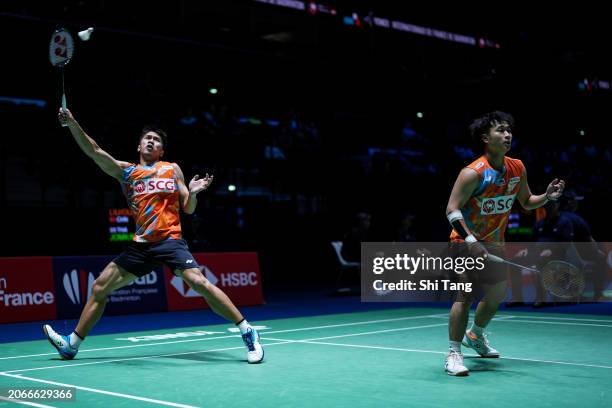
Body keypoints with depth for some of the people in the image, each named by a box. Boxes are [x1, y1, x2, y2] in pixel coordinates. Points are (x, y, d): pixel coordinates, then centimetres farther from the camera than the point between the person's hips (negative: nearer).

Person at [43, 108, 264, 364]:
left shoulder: (172, 169, 10)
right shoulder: (126, 171, 12)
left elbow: (188, 209, 11)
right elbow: (93, 151, 2)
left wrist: (193, 192, -11)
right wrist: (71, 123, -11)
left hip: (170, 240, -3)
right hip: (141, 245, 4)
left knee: (198, 282, -24)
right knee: (99, 287, 6)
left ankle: (248, 332, -16)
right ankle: (71, 344, 21)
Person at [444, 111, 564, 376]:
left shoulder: (517, 168, 0)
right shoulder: (473, 173, -21)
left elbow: (526, 202, 14)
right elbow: (452, 209, -23)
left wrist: (547, 196, -6)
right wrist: (471, 241, -34)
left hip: (495, 243, 7)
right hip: (466, 241, -7)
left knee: (496, 295, 18)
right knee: (465, 294, -17)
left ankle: (475, 335, 44)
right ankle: (453, 354, -13)